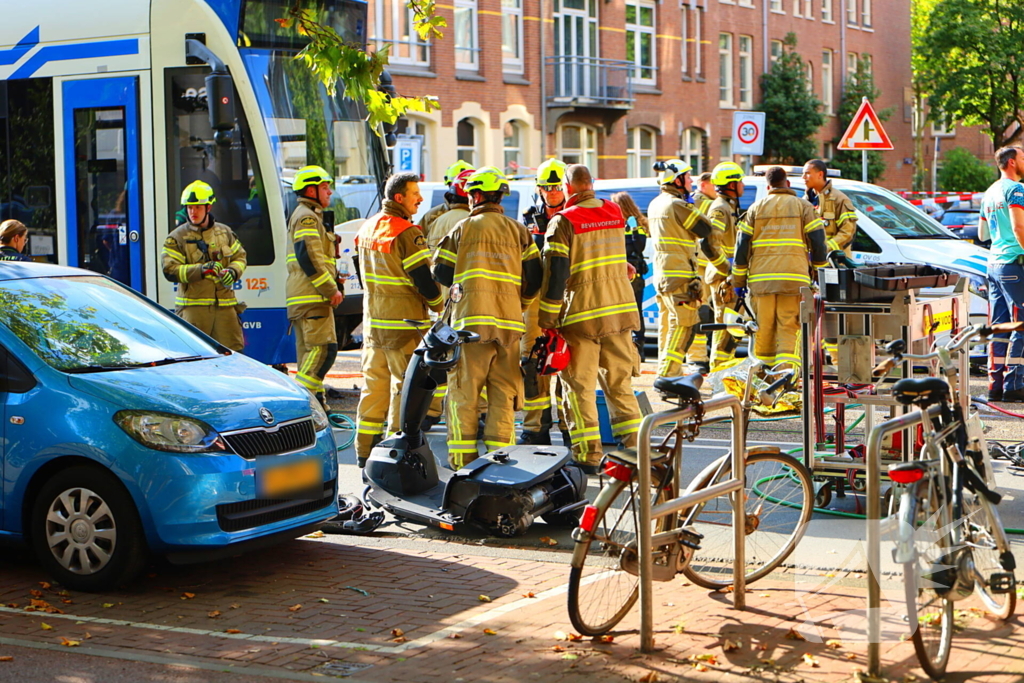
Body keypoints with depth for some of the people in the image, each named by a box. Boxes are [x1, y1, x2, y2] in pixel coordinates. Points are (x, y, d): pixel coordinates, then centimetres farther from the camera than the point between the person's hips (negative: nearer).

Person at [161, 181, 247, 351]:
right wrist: (201, 270, -21)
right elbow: (170, 270, -9)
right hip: (193, 304, -3)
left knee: (232, 351, 4)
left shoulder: (224, 232, 12)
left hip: (225, 304, 4)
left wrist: (233, 272, -5)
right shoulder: (177, 238, 0)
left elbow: (240, 256, 19)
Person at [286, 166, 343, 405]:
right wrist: (331, 290, -16)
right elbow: (310, 259, -20)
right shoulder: (307, 218, -10)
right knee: (324, 348, -14)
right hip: (311, 297, -11)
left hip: (307, 298, 11)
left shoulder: (309, 217, 25)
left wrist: (332, 288, 20)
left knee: (310, 352, 10)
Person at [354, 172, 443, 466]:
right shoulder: (407, 233, -16)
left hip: (373, 320, 8)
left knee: (375, 383, 13)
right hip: (404, 323, -8)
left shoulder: (367, 228, 11)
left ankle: (365, 449, 17)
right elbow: (424, 280, -16)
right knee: (406, 385, -1)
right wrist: (441, 306, -2)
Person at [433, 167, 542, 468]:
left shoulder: (462, 229, 4)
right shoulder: (518, 230, 9)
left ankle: (463, 462, 1)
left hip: (471, 321, -2)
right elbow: (534, 278, 7)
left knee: (464, 393, 3)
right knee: (504, 395, 7)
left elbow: (442, 273, 6)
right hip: (509, 323, 2)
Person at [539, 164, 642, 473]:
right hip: (620, 309, 5)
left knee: (580, 387, 2)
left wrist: (548, 320, -8)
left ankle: (588, 455, 0)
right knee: (620, 383, 14)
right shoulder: (615, 213, 7)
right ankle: (633, 447, 14)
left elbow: (555, 273, -13)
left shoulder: (563, 222, -10)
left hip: (582, 314, -5)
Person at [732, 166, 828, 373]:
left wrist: (738, 281, 12)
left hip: (761, 278, 2)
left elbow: (742, 245, 8)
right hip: (794, 278, -1)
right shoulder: (803, 206, 9)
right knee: (789, 328, -2)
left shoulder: (756, 208, 13)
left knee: (764, 329, 8)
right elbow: (818, 242, 3)